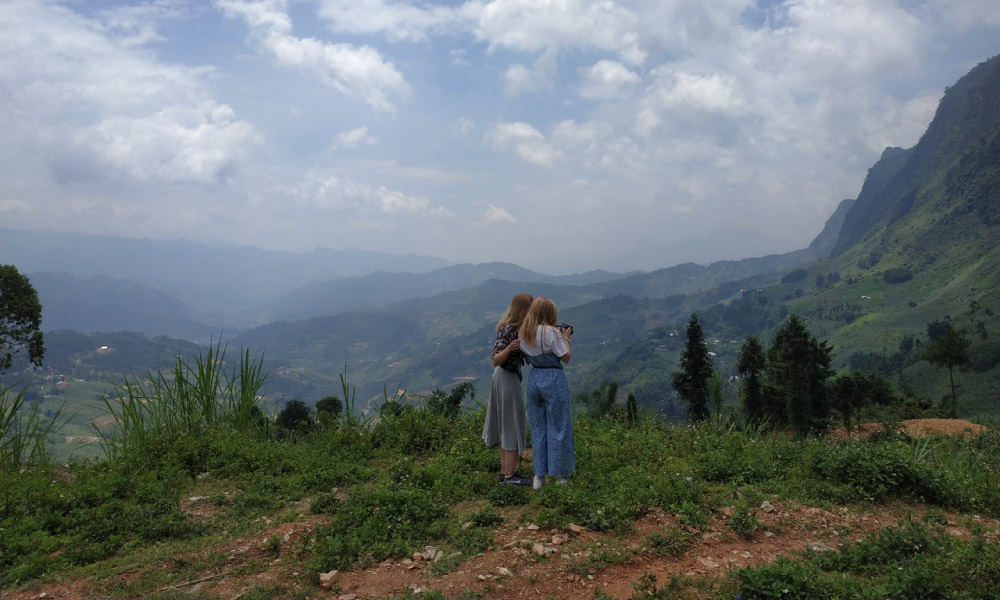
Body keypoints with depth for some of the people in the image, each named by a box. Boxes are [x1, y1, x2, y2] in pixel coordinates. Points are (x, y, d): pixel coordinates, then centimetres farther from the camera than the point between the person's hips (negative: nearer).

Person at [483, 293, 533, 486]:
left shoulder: (517, 327, 6)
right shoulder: (508, 329, -21)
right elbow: (496, 360, -22)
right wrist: (509, 348, -40)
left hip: (505, 378, 10)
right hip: (508, 379, -10)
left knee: (506, 427, 14)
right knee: (513, 427, -3)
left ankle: (505, 472, 23)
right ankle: (509, 476, 4)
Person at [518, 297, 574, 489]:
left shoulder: (523, 333, 5)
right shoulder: (551, 332, -15)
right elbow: (565, 357, -9)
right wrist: (565, 338, 6)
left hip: (534, 378, 6)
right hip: (553, 379, -6)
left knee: (538, 426, 14)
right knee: (558, 426, 6)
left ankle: (539, 476, 18)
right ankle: (560, 475, 14)